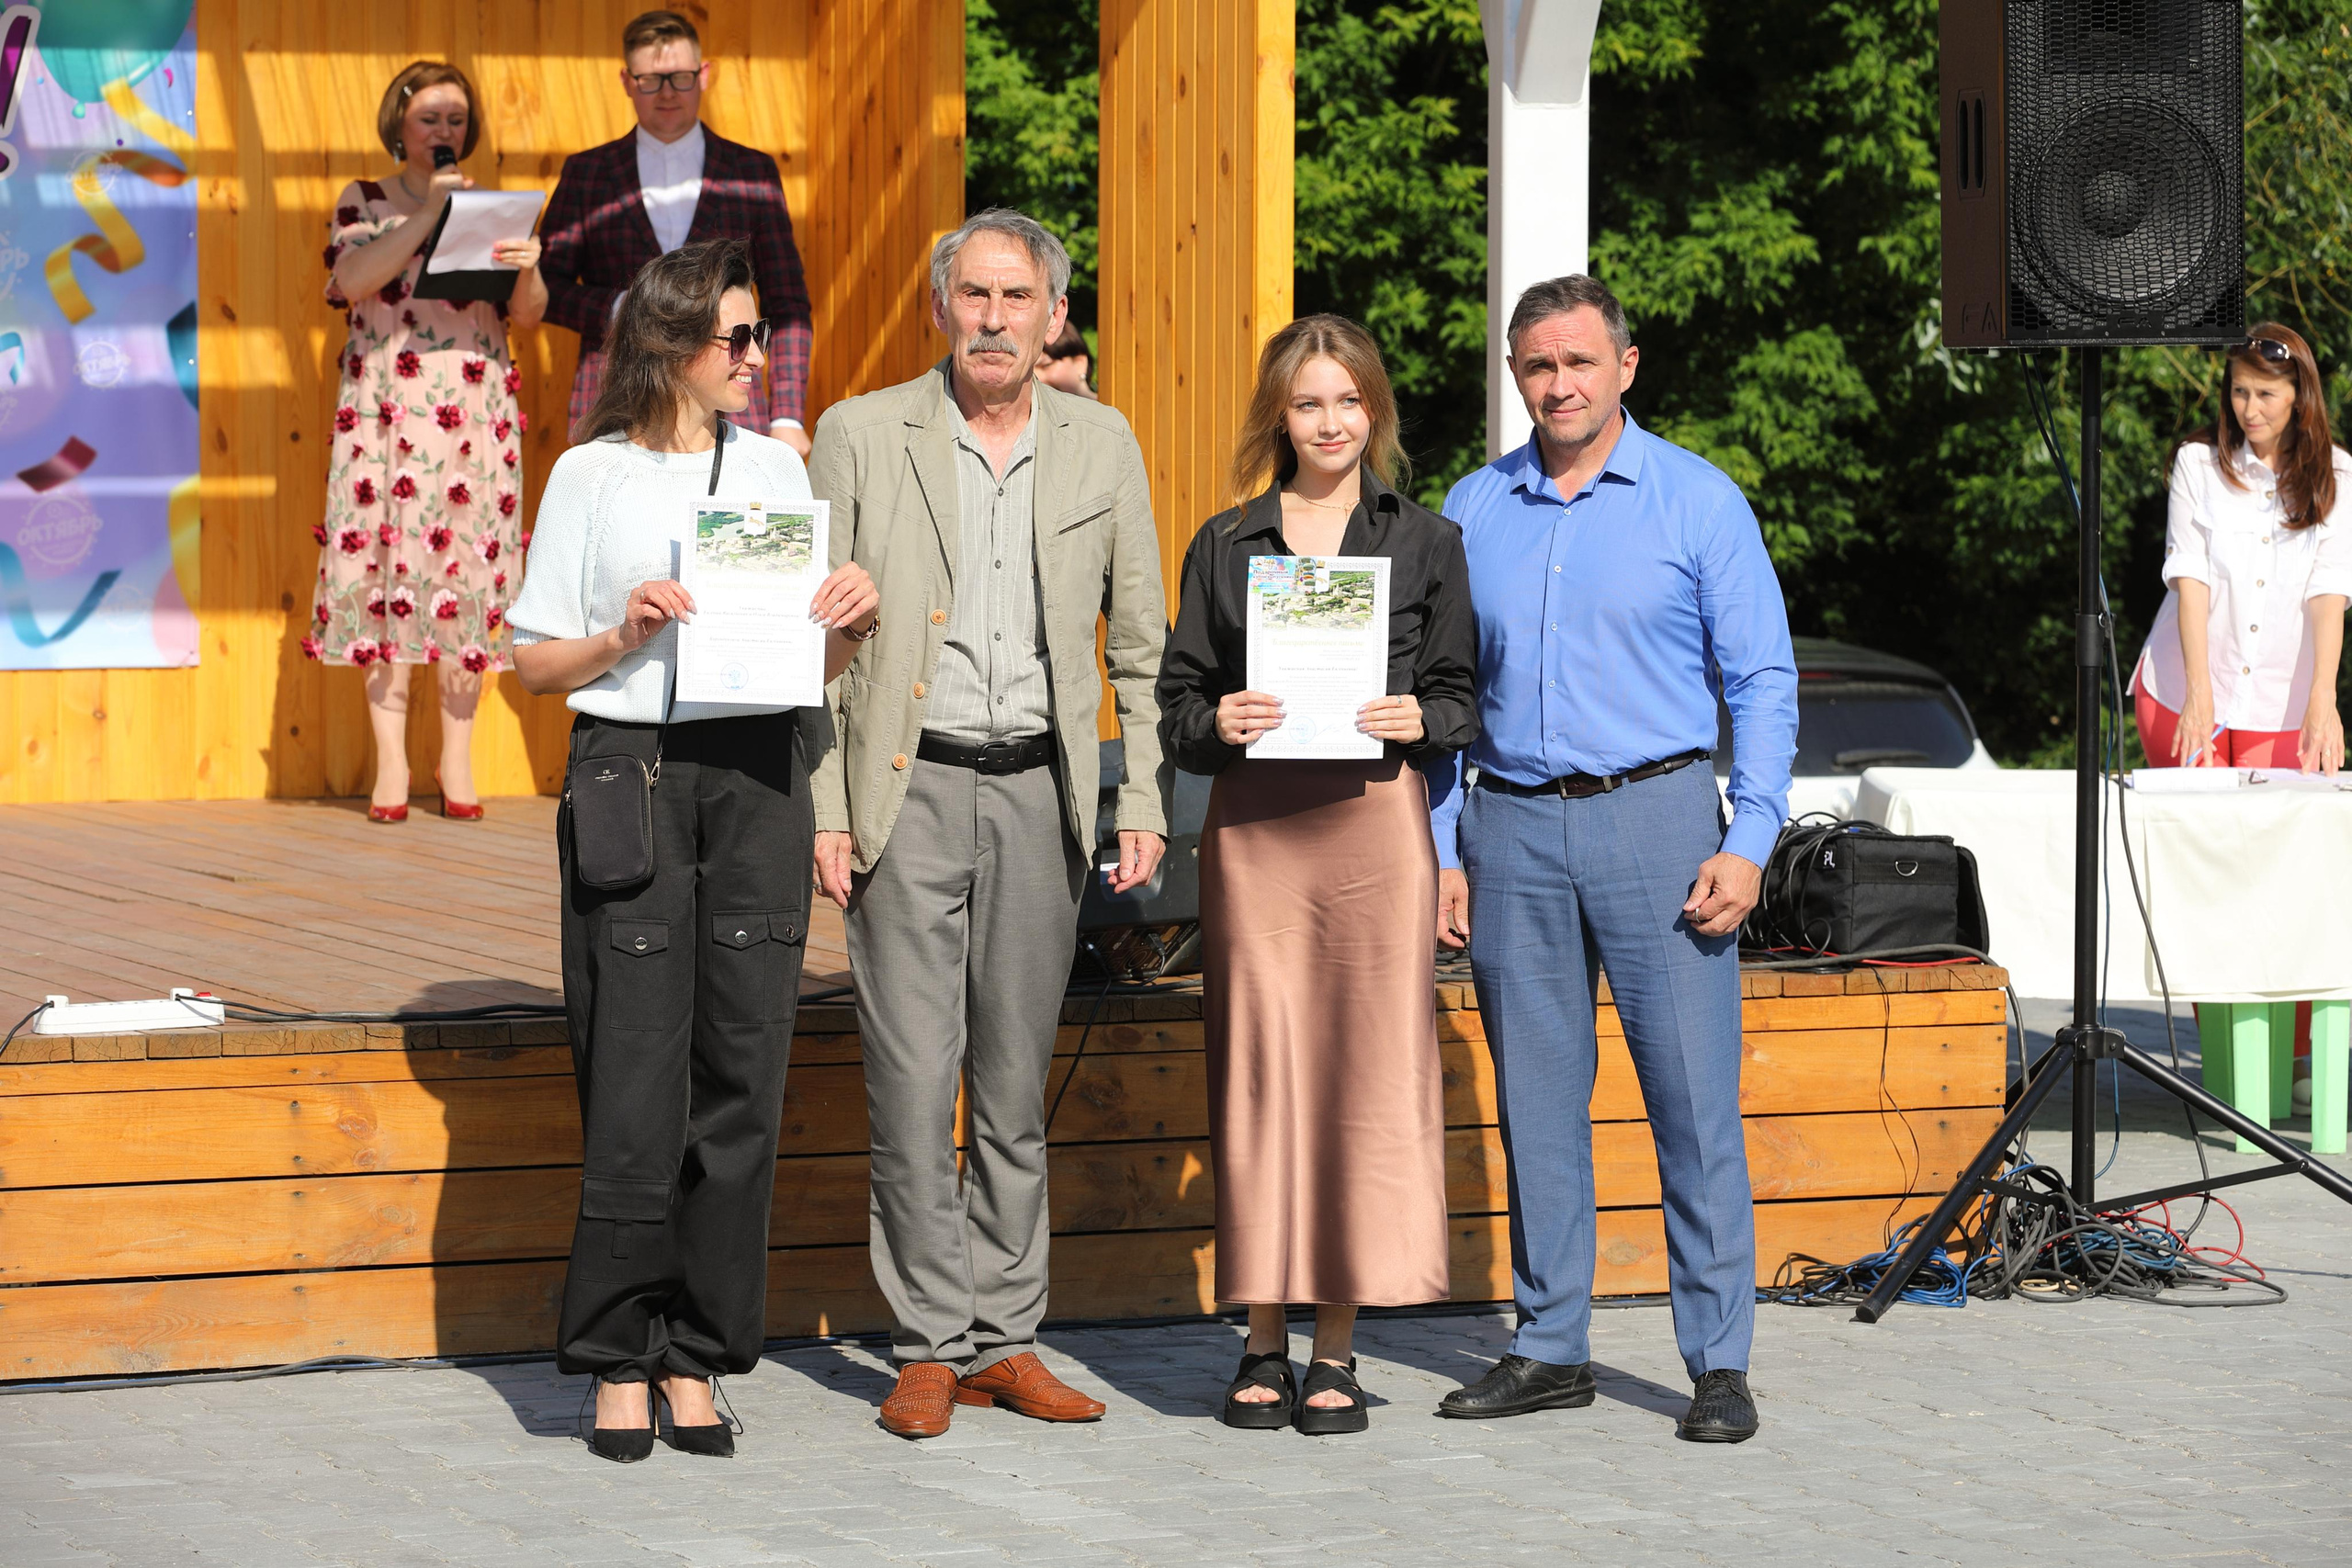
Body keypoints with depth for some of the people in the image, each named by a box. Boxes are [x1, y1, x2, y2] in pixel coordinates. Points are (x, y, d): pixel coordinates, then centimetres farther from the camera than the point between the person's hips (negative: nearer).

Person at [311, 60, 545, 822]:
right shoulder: (363, 202, 9)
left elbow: (526, 315, 8)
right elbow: (353, 281, -10)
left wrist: (529, 269, -14)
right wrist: (429, 212, -14)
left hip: (475, 411, 2)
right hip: (386, 408, -2)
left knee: (467, 567, -3)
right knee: (388, 561, -7)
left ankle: (458, 760, 2)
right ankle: (390, 763, -4)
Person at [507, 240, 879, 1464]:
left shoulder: (776, 466, 14)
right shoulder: (592, 477, 3)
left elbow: (818, 660, 16)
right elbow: (533, 663, 4)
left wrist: (850, 624, -5)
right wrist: (623, 638, -13)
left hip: (758, 776, 3)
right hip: (631, 768, -3)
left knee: (742, 1071, 1)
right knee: (635, 1077, -5)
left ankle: (697, 1359, 8)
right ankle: (619, 1360, 5)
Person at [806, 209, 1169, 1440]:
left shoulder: (1101, 447, 7)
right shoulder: (860, 437, 0)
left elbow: (1141, 643, 13)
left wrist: (1144, 804, 5)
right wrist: (822, 810, -6)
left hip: (1041, 792, 2)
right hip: (908, 789, -2)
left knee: (1016, 1084, 7)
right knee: (913, 1078, -5)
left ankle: (1004, 1339, 14)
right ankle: (929, 1347, 3)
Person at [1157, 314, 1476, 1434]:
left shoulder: (1426, 542, 10)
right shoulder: (1225, 546, 12)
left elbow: (1463, 699, 11)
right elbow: (1175, 702, 11)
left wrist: (1418, 719, -10)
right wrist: (1218, 722, -9)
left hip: (1375, 825, -1)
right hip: (1254, 828, 1)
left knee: (1366, 1073, -3)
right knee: (1258, 1072, -1)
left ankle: (1338, 1352, 4)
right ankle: (1263, 1344, 7)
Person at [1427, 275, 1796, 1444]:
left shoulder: (1697, 501, 1)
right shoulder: (1474, 512, 10)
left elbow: (1763, 682, 1)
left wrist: (1747, 844, -9)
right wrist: (1440, 851, 6)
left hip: (1654, 820, -3)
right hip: (1512, 831, 3)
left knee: (1694, 1099, -6)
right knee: (1536, 1103, 6)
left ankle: (1718, 1362, -2)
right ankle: (1551, 1348, 14)